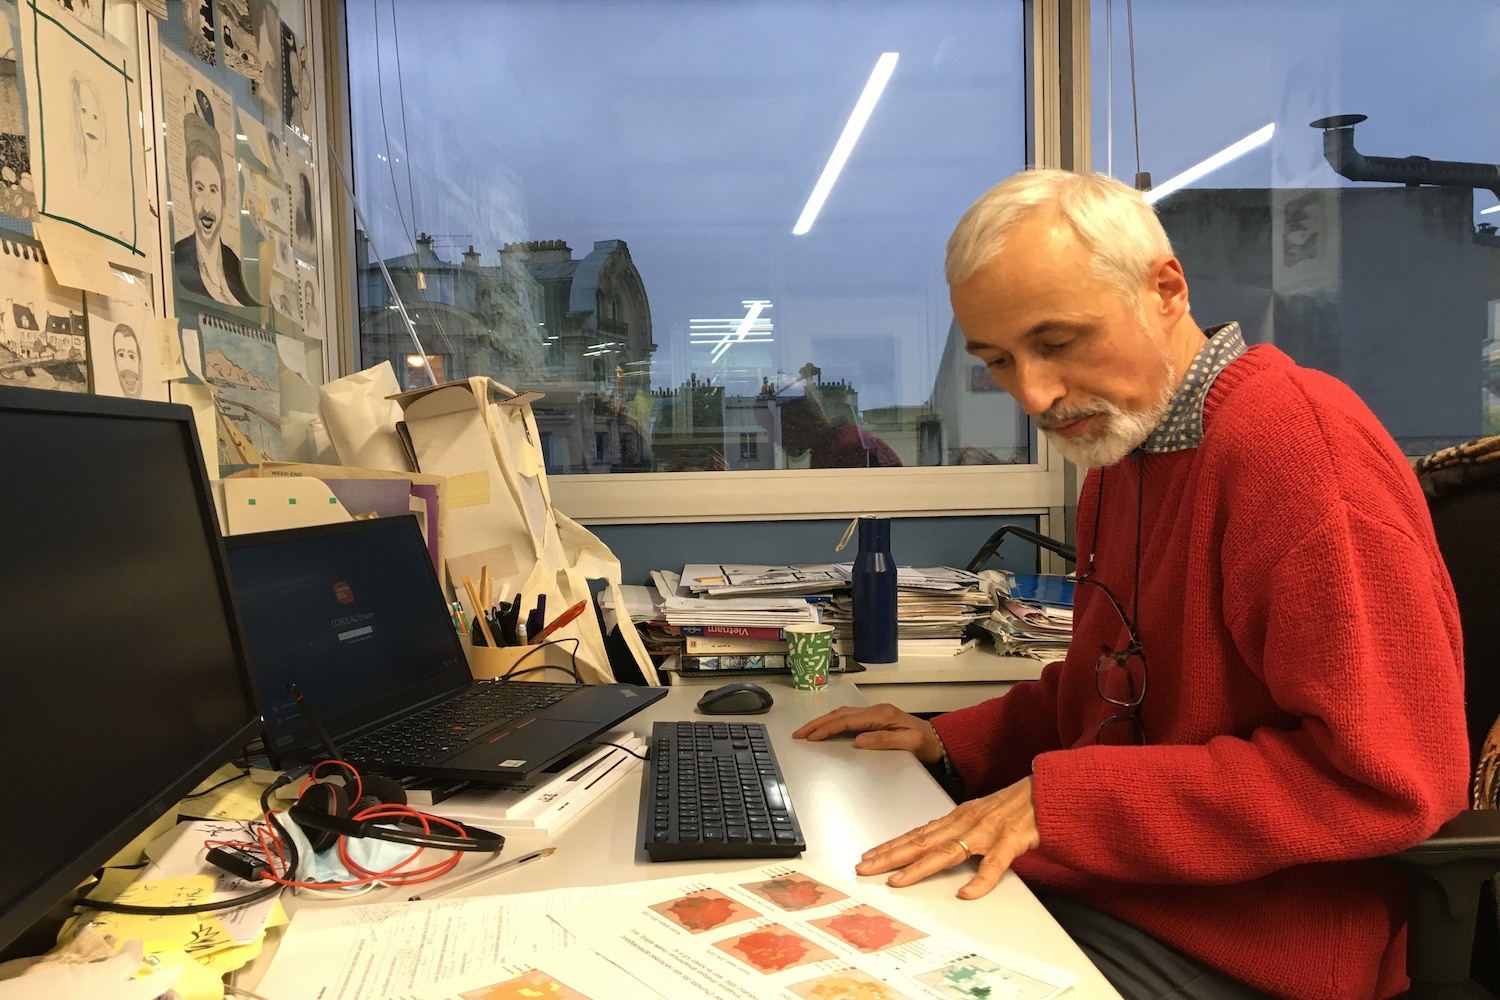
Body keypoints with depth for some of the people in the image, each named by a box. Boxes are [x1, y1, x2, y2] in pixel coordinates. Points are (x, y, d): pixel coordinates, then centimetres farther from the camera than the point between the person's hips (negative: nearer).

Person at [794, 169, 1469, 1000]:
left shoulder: (1297, 438, -19)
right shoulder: (1119, 446, 8)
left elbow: (1385, 774, -23)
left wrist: (1062, 802, -22)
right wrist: (951, 743, 5)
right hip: (1092, 888, 8)